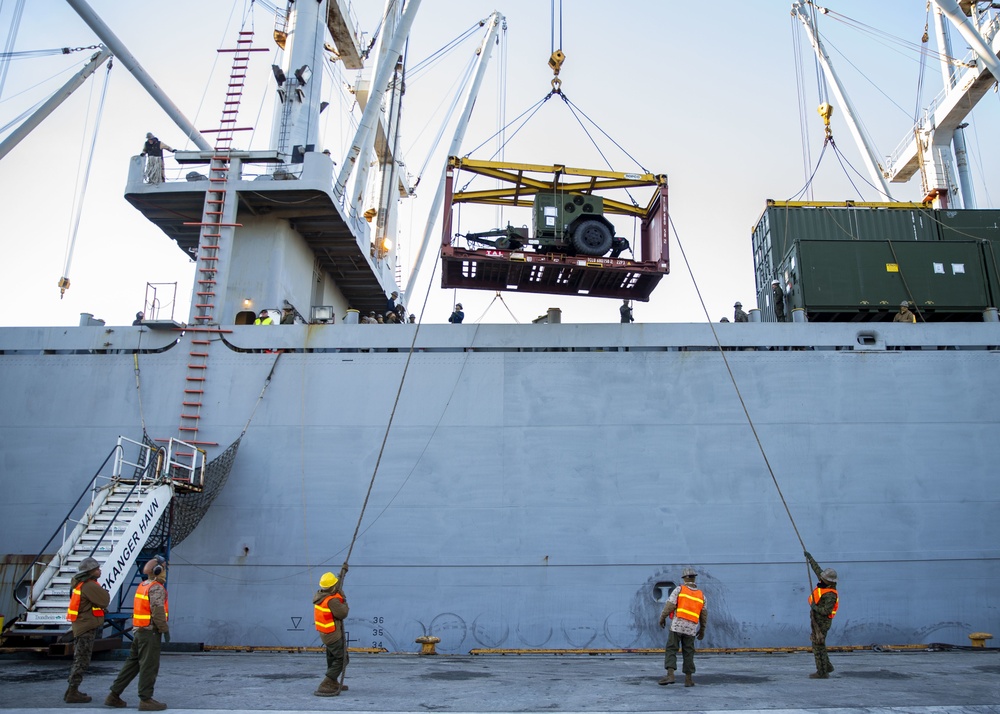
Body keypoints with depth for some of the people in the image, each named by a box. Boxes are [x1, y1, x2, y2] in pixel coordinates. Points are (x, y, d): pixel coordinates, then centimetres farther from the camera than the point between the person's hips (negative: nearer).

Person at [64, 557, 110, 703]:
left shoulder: (80, 583, 12)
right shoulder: (90, 586, -19)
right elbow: (104, 601, -19)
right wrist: (104, 591, -1)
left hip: (80, 626, 10)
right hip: (87, 627, -10)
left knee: (79, 659, 17)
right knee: (82, 661, -5)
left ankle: (72, 690, 24)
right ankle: (72, 693, -3)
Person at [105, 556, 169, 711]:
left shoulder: (143, 585, 14)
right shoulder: (156, 588, -15)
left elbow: (142, 608, 16)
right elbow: (157, 611, -22)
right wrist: (165, 629, -15)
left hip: (138, 630, 9)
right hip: (150, 631, -9)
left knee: (132, 663, 16)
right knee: (149, 666, -3)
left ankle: (114, 695, 19)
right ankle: (146, 700, 1)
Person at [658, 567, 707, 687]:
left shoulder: (679, 589, 0)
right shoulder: (701, 595, 11)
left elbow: (670, 605, -7)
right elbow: (704, 615, 12)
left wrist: (662, 617, 5)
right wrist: (702, 630, 23)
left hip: (677, 625, -3)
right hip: (691, 628, 3)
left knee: (670, 651, -3)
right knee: (688, 654, 12)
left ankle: (670, 675, -16)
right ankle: (688, 679, 10)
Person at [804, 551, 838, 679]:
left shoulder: (830, 594, -25)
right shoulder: (825, 583, 0)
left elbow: (826, 611, -31)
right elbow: (817, 568, 12)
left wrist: (814, 607, -18)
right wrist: (809, 557, 19)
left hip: (821, 622, -10)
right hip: (817, 620, 10)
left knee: (818, 646, -4)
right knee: (819, 644, 19)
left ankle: (822, 672, 2)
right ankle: (827, 666, 29)